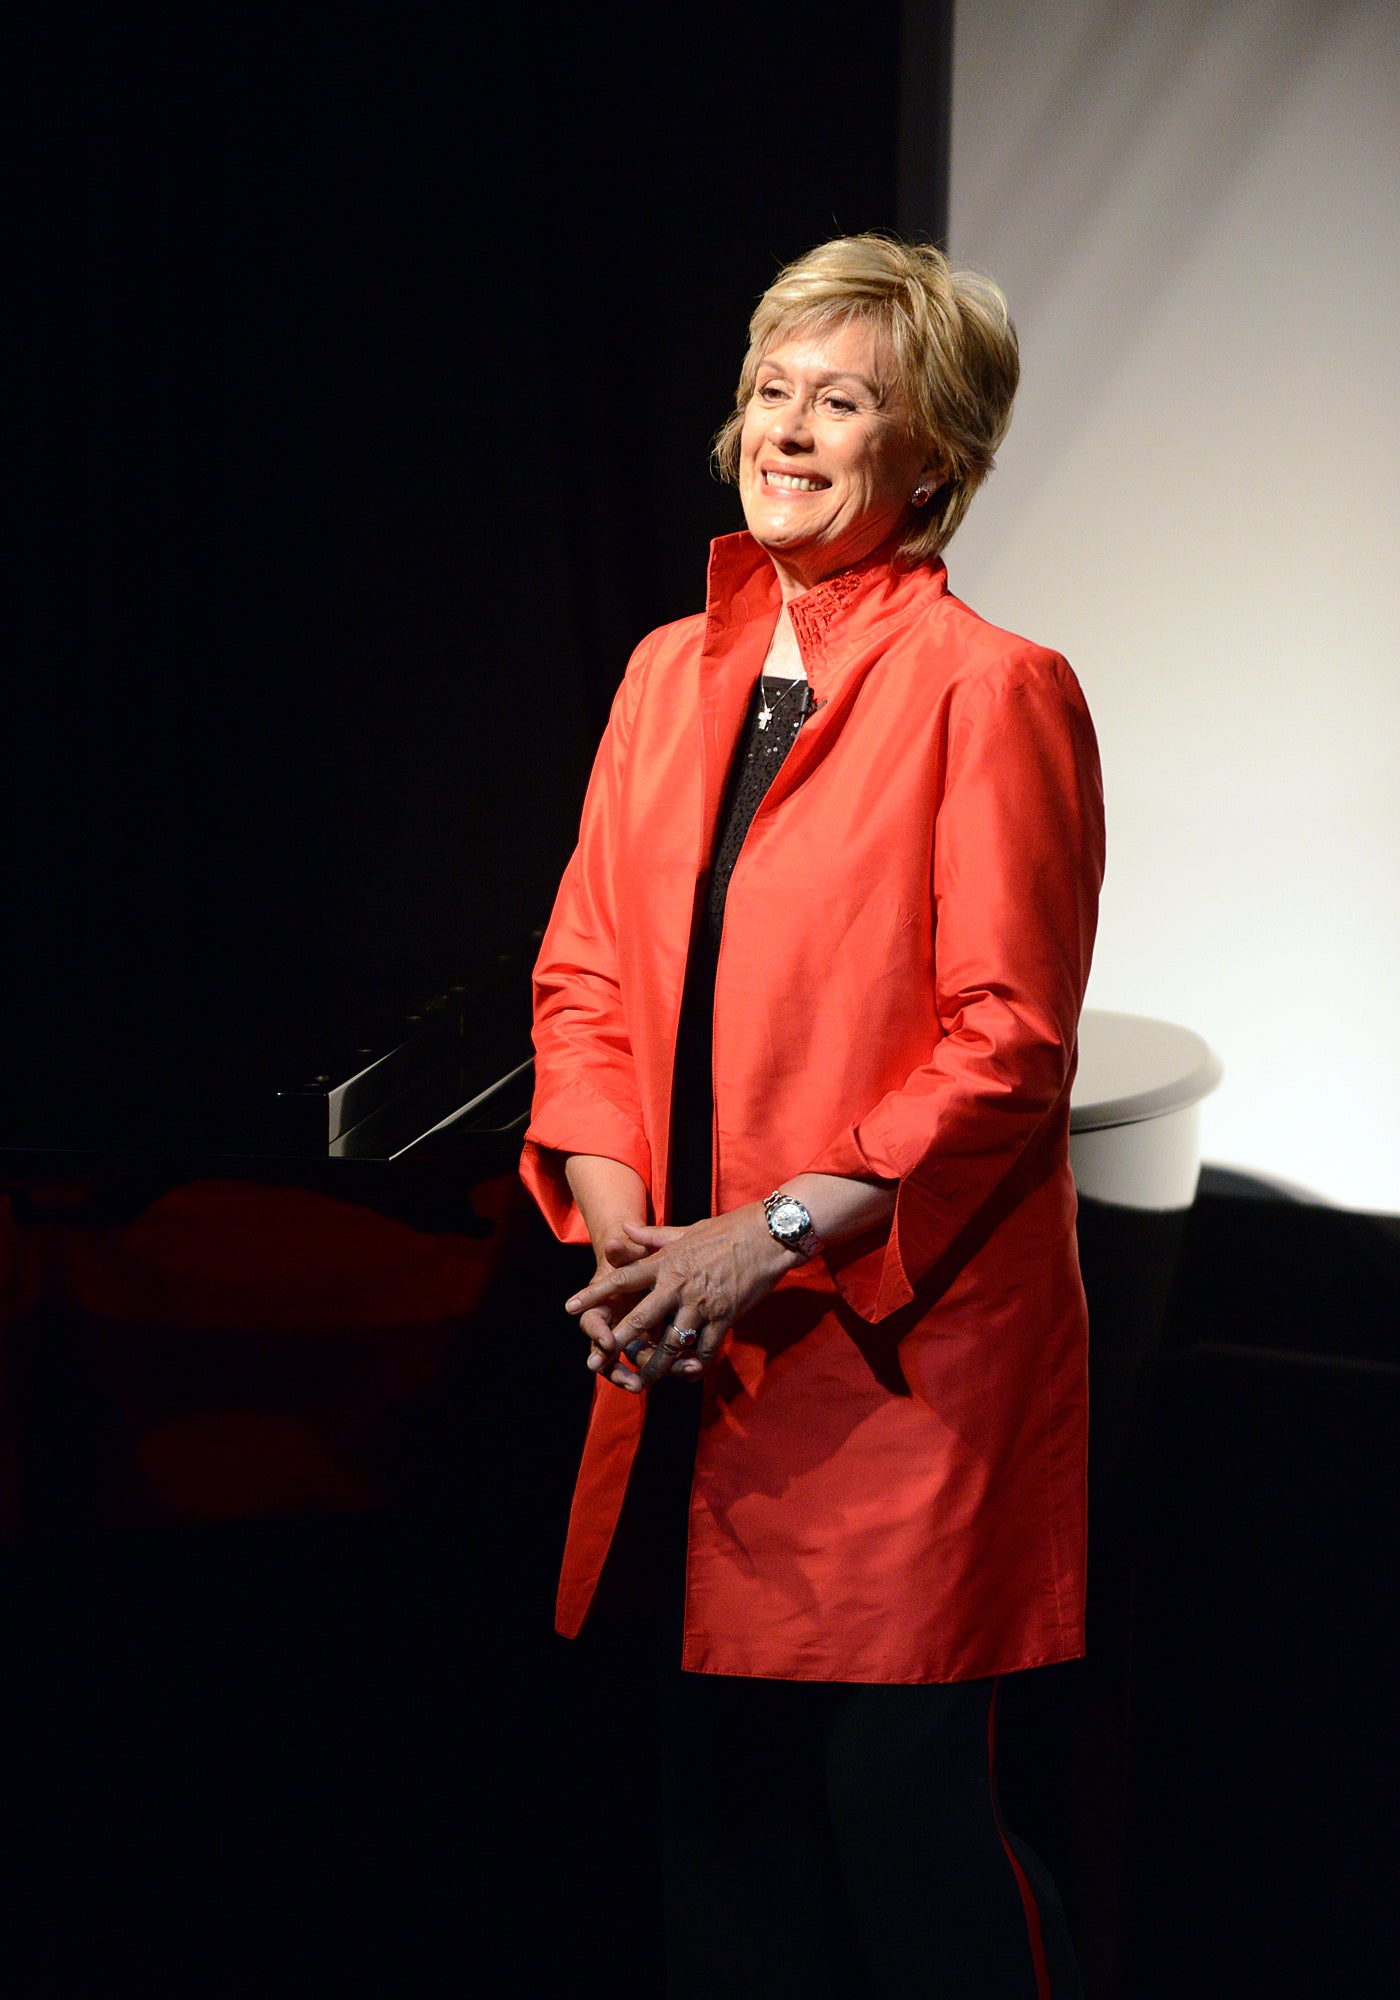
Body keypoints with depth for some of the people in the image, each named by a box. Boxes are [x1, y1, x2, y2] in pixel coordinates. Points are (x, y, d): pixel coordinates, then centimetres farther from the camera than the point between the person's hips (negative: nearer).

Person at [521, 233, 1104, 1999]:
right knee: (718, 1794, 11)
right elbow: (585, 976, 13)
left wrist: (770, 1233, -16)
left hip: (900, 1348, -6)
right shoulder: (670, 673, 12)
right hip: (685, 1346, 6)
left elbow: (1006, 1047, -13)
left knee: (902, 1804, -1)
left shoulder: (992, 692, -8)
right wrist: (618, 1230, -3)